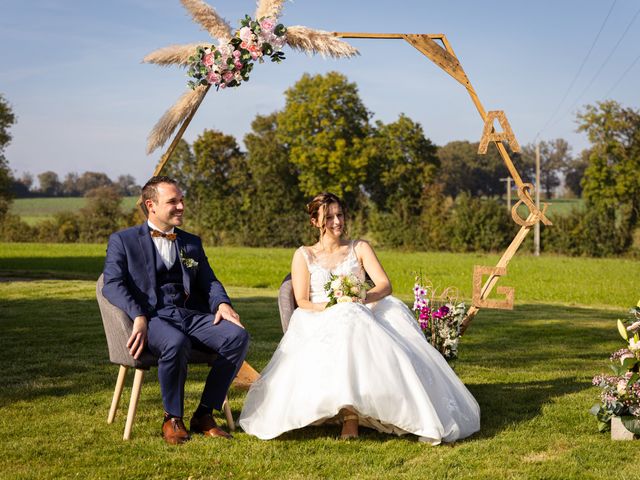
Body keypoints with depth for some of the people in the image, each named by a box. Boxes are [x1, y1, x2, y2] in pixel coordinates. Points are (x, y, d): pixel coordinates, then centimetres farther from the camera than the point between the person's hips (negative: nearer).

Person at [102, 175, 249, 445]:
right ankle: (173, 419, -15)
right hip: (152, 318, -5)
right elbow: (112, 284, -4)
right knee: (176, 343, -39)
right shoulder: (123, 240, 9)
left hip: (191, 314, 5)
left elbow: (209, 282, 19)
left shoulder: (192, 243, 24)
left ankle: (204, 415, -10)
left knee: (238, 336, -23)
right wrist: (138, 317, -22)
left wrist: (222, 303, -6)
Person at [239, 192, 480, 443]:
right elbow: (302, 302, 3)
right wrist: (330, 308, -18)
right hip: (319, 326, -2)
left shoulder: (360, 248, 17)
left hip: (360, 319, 2)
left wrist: (363, 298, -19)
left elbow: (385, 285, 4)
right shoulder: (303, 255, 14)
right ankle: (351, 416, -47)